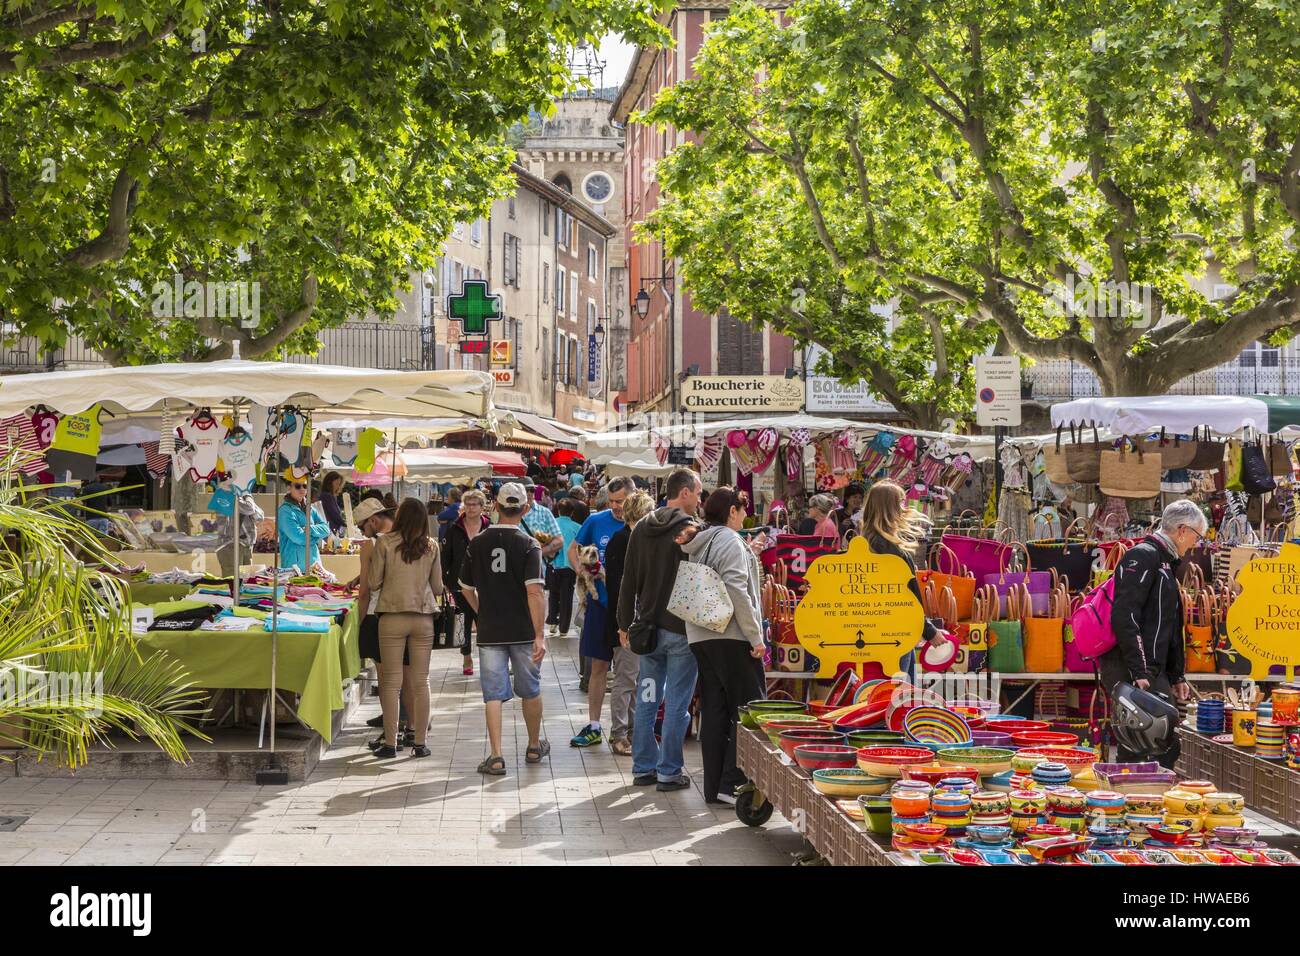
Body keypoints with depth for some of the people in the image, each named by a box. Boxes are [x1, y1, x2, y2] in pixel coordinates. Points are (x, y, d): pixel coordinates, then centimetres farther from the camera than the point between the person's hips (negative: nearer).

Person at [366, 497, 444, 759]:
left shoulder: (385, 543, -5)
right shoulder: (431, 546, 2)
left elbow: (374, 583, -1)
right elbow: (438, 587, 8)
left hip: (392, 617, -2)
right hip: (424, 618, 2)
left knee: (391, 681, 4)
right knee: (420, 681, 7)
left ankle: (390, 742, 4)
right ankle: (420, 742, 9)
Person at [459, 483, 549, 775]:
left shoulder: (478, 543, 1)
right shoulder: (528, 544, -10)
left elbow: (467, 589, 10)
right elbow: (534, 592, -17)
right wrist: (540, 635, -16)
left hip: (489, 631, 1)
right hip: (523, 631, -1)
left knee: (493, 694, 2)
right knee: (530, 690, 16)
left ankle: (496, 756, -6)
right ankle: (534, 747, 30)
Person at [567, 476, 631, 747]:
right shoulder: (596, 521, 1)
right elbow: (573, 549, 14)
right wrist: (580, 569, -5)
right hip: (601, 603, 2)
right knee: (598, 666, 8)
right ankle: (593, 727, 15)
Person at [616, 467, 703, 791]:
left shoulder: (642, 528, 7)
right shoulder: (690, 529, -12)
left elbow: (629, 582, 10)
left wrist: (625, 624, 14)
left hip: (648, 628, 6)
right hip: (681, 629, -6)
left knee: (646, 700, 12)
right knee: (677, 704, 1)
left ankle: (643, 767, 18)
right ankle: (669, 772, 5)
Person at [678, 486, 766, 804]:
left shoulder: (697, 544, 16)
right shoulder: (729, 541, -10)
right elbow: (737, 591, -18)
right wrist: (756, 637, -16)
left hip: (699, 636, 9)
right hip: (730, 636, -9)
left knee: (714, 712, 9)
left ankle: (713, 788, 11)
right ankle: (732, 783, -8)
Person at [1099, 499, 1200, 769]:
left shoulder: (1165, 562, 23)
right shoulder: (1143, 556, -10)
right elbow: (1125, 617, -21)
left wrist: (1176, 676, 26)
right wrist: (1139, 673, -25)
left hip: (1151, 670, 10)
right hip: (1131, 670, -10)